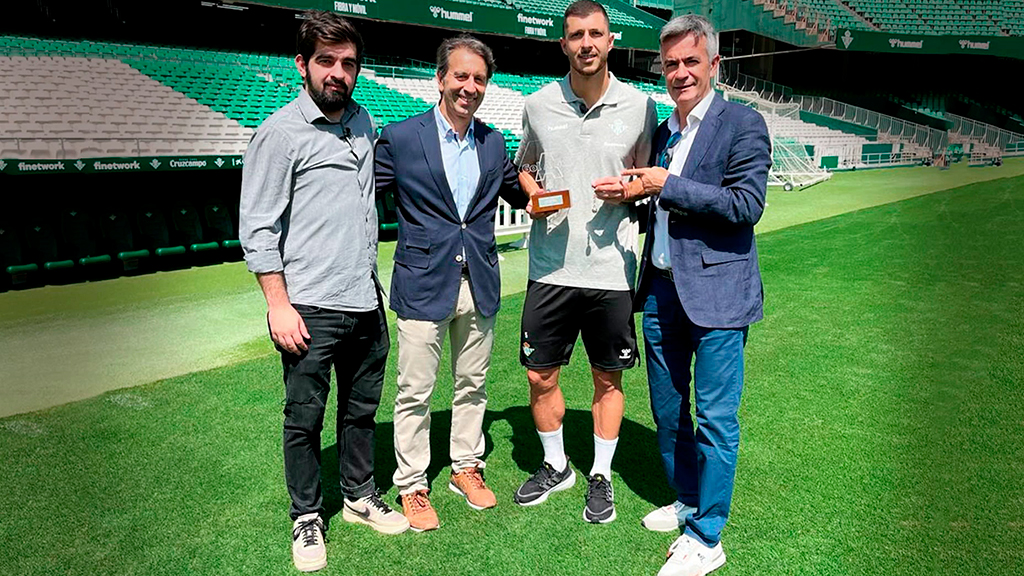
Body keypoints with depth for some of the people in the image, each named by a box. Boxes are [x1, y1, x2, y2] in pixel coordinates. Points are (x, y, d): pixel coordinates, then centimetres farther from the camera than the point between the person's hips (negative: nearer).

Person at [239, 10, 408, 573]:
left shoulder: (363, 122, 11)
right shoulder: (279, 133, -7)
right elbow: (257, 229, -8)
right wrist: (279, 305, -13)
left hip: (365, 300, 6)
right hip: (310, 307, -6)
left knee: (362, 408, 17)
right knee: (304, 419, 7)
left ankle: (360, 496, 35)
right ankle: (307, 517, 24)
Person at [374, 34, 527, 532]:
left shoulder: (494, 143, 7)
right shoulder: (400, 137, -5)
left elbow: (518, 194, 21)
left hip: (480, 285, 4)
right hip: (423, 285, -4)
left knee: (472, 385, 16)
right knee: (414, 393, 5)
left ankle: (466, 468, 35)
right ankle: (411, 486, 23)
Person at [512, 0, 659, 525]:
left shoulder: (640, 107, 0)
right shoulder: (539, 104, 3)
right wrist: (534, 196, -4)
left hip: (611, 269, -1)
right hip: (550, 265, 2)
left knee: (608, 380, 11)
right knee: (540, 377, 10)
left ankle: (601, 476, 31)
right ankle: (555, 465, 34)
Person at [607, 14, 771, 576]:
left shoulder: (743, 124, -6)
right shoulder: (662, 132, 15)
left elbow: (746, 203, -17)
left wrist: (666, 185, -16)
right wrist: (637, 191, 5)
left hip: (715, 292, -7)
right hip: (661, 290, 7)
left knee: (715, 418, 1)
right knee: (668, 411, 17)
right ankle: (687, 502, 36)